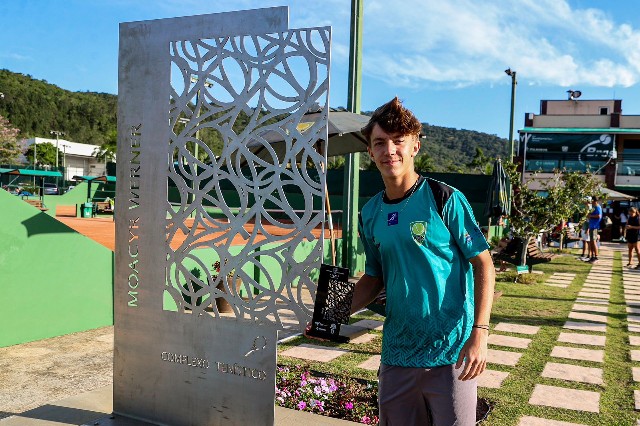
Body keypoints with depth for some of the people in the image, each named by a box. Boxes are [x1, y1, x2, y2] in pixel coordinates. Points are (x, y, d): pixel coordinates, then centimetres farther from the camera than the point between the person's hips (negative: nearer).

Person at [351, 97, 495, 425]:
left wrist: (480, 333, -17)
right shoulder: (370, 215, 5)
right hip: (397, 354, 5)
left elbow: (483, 265, -9)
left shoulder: (445, 199, -10)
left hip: (450, 350, -4)